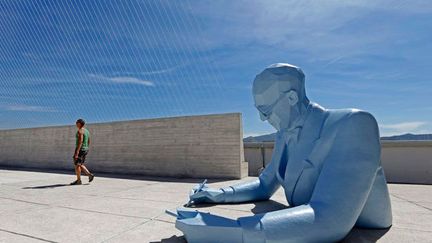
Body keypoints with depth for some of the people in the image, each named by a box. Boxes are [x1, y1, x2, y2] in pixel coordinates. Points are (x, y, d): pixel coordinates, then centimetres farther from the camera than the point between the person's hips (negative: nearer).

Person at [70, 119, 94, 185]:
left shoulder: (80, 131, -15)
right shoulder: (86, 131, 14)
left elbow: (80, 141, -24)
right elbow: (88, 142, 18)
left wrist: (77, 151, -26)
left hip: (80, 149, -9)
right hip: (85, 150, 9)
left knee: (77, 165, 1)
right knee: (80, 165, 16)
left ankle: (78, 180, 7)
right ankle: (90, 175, 3)